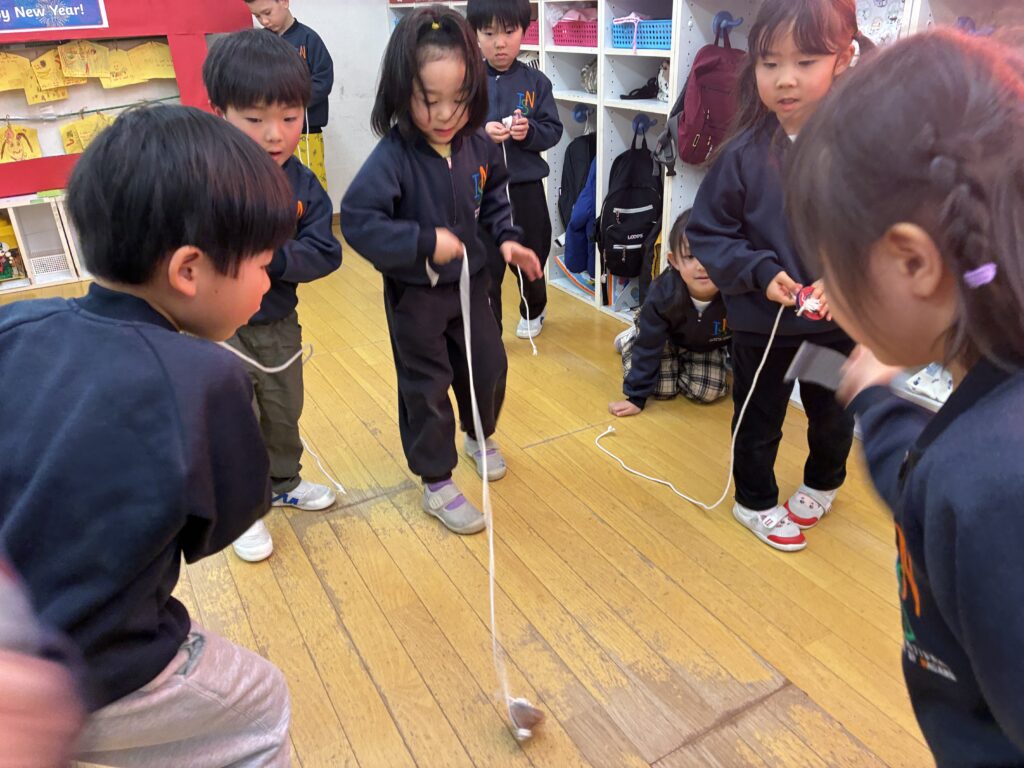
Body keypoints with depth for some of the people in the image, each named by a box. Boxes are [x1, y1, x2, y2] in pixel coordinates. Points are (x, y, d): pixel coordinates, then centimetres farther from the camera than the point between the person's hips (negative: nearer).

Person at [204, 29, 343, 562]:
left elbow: (323, 253, -13)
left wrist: (273, 258, -28)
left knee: (284, 412, 23)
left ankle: (285, 483, 48)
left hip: (279, 324, 4)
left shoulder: (302, 185, -8)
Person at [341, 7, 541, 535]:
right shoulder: (393, 157, -24)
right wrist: (425, 243, -31)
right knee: (426, 388, 7)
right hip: (414, 294, -5)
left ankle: (480, 436, 48)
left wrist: (507, 238, -3)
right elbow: (358, 220, -30)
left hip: (469, 282, 6)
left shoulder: (477, 145, -6)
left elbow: (494, 195, 12)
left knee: (488, 366, 18)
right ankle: (436, 485, 23)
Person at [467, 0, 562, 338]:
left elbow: (553, 130, 1)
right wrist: (481, 133, -24)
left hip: (526, 188, 2)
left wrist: (530, 131, -19)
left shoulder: (536, 82, -1)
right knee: (484, 270, 3)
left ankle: (534, 311, 46)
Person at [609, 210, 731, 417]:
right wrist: (636, 396, -25)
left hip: (706, 346, 2)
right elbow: (648, 346, -28)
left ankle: (681, 363, 21)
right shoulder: (662, 294, -39)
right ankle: (631, 339, 19)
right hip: (666, 338, -1)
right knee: (663, 389, -8)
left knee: (708, 392, -12)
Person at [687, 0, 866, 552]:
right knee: (758, 417, 15)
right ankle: (755, 501, 41)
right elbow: (706, 233, -8)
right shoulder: (744, 153, -14)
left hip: (840, 319, 2)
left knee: (833, 413, 23)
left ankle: (822, 484, 52)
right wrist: (760, 273, -20)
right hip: (760, 320, -1)